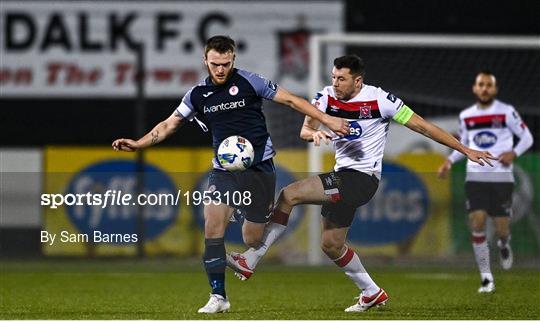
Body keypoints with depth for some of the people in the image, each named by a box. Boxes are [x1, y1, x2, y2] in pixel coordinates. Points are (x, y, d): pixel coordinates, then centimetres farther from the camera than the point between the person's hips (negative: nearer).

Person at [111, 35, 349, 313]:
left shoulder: (249, 82, -6)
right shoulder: (198, 94, 5)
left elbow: (290, 100, -2)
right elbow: (169, 125, 13)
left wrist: (326, 120, -6)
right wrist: (137, 144, 3)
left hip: (259, 167, -3)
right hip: (224, 170, 3)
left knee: (253, 240, -4)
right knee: (212, 226, -14)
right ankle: (218, 296, -9)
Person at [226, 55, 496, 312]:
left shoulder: (379, 100, -12)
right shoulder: (327, 97, 2)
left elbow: (421, 126, -6)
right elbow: (305, 129, -8)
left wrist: (466, 150, -5)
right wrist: (314, 133, -34)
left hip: (363, 177, -7)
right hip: (342, 176, 7)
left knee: (289, 195, -20)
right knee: (331, 245, 9)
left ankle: (249, 262, -16)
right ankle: (372, 294, 25)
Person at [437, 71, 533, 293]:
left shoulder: (506, 112, -2)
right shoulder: (466, 116, 9)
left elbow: (527, 137, 4)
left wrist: (513, 153, -15)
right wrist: (449, 161, 6)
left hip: (501, 177, -2)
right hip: (475, 177, 2)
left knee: (501, 230, -6)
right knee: (477, 223, -13)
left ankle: (504, 245, 35)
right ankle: (486, 279, -5)